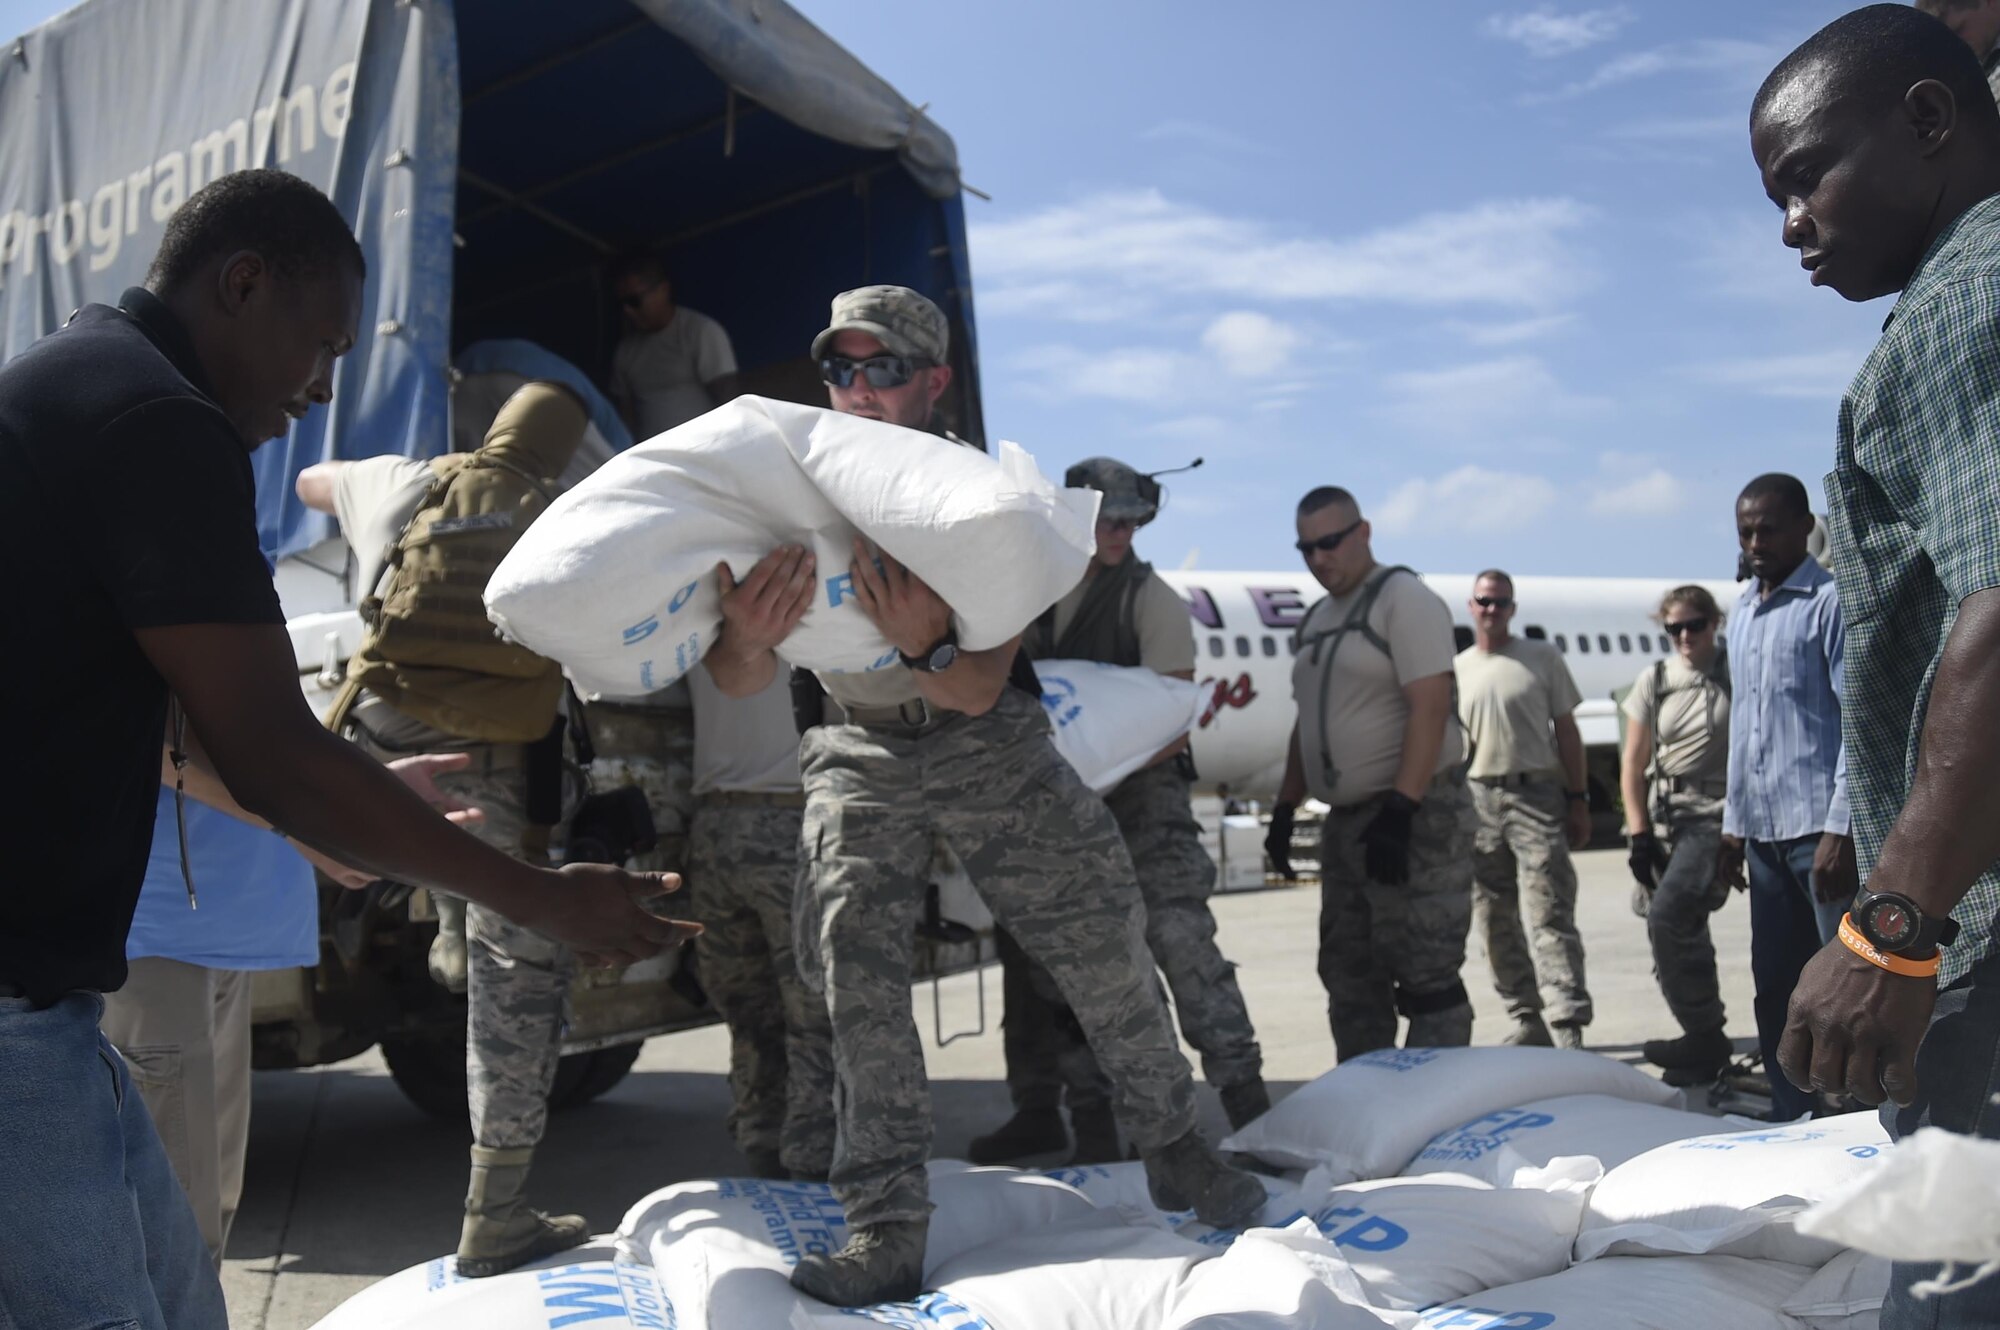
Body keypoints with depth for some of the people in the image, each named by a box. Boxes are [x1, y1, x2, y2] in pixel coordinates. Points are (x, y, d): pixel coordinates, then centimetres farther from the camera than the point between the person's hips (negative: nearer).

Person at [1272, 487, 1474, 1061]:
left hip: (1417, 818, -9)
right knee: (1350, 974, 11)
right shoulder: (1316, 620, 17)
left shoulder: (1404, 598, -8)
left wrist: (1399, 810, -25)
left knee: (1424, 975, -9)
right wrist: (1284, 808, 15)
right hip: (1346, 820, 9)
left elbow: (1430, 709, -18)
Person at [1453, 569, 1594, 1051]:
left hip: (1536, 794, -3)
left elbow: (1566, 731, 6)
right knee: (1494, 920, 7)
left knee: (1550, 914, -10)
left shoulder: (1542, 658, 5)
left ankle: (1567, 1025, -13)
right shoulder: (1456, 669, 12)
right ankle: (1529, 1019, 18)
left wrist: (1578, 799, 0)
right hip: (1478, 799, 4)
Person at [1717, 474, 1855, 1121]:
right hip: (1764, 829, 7)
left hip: (1819, 826, -7)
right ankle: (1794, 1122, 18)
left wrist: (1841, 829, -16)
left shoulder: (1832, 602, -5)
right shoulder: (1742, 614, 17)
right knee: (1775, 988, 10)